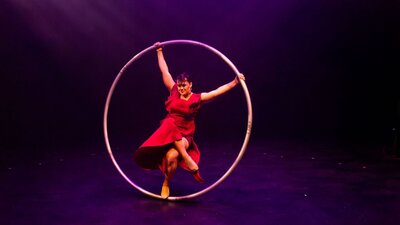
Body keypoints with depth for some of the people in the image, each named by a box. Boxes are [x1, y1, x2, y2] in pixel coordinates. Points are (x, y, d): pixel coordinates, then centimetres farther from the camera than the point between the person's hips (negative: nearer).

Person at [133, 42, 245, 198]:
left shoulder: (197, 98, -2)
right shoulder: (174, 91, 4)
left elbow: (219, 91, -10)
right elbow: (164, 71, 11)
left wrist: (235, 82, -20)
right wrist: (159, 51, 17)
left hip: (184, 137, -3)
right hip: (167, 133, 3)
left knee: (172, 156, -30)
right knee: (170, 124, -34)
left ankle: (166, 184, -4)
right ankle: (187, 158, -29)